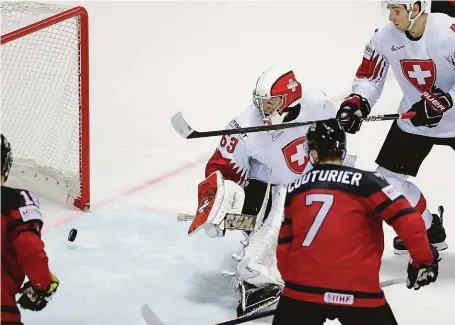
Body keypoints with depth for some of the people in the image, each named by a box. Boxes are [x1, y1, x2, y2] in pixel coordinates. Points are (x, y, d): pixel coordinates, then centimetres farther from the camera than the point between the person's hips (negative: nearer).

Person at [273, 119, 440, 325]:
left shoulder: (295, 189, 8)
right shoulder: (364, 182, -5)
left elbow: (284, 244, 14)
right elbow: (407, 218, -10)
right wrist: (424, 260, 3)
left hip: (303, 289, 3)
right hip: (358, 292, -3)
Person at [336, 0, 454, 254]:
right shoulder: (385, 37, -10)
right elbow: (369, 77, -1)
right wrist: (357, 102, -18)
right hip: (414, 120, 5)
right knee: (388, 176, 3)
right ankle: (429, 229, 23)